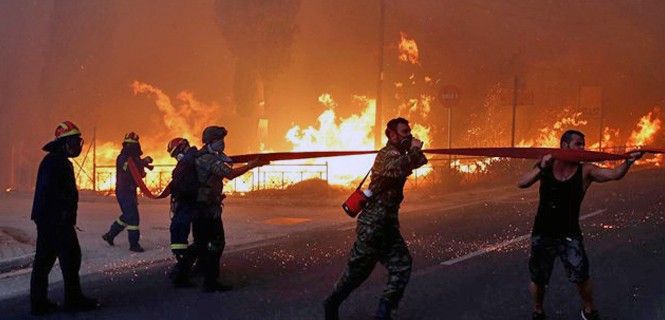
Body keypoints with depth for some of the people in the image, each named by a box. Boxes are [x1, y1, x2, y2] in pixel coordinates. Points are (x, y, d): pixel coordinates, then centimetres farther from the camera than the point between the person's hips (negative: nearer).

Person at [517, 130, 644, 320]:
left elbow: (614, 174, -21)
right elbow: (522, 183, -15)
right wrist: (541, 167, -29)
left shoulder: (585, 171, -8)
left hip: (569, 234, -1)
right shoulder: (546, 165, -5)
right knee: (538, 279, 11)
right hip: (542, 233, 1)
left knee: (581, 276, -6)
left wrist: (628, 162, -40)